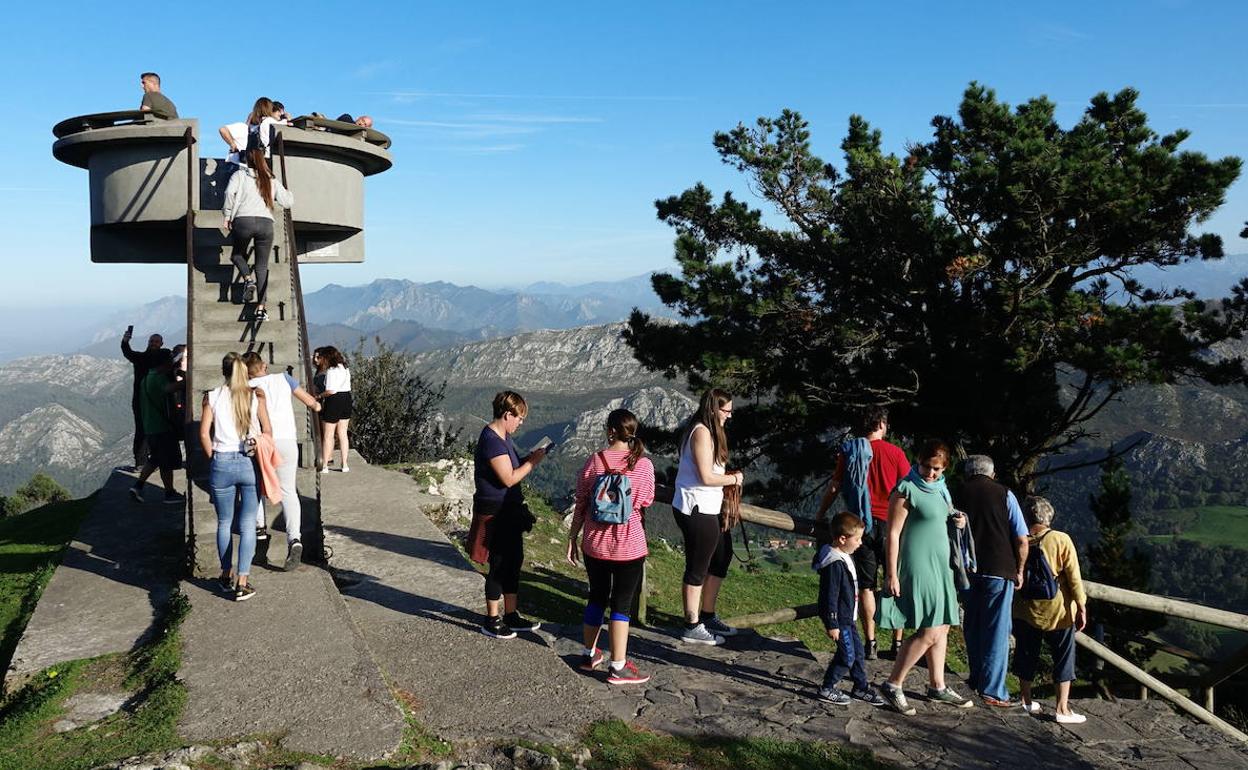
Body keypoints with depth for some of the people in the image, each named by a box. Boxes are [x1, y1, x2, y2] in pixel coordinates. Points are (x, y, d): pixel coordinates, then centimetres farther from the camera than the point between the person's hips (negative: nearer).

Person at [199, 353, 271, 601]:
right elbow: (268, 430, -1)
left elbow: (204, 434, -3)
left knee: (224, 524, 16)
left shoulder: (212, 397, 0)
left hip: (222, 463, 1)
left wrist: (213, 459, 9)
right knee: (247, 525, 3)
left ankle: (227, 576, 26)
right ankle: (243, 582, 1)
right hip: (250, 463, -1)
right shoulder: (256, 395, -1)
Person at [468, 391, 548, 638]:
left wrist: (528, 459, 5)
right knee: (499, 566, 0)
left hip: (509, 511, 10)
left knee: (514, 562, 16)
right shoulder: (491, 441, -21)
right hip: (495, 513, -10)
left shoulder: (503, 437, 10)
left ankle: (512, 615, 27)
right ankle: (491, 621, 14)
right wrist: (533, 462, -13)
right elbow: (509, 478, -23)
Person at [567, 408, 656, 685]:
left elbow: (581, 504, -2)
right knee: (622, 604, 6)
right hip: (629, 545, -2)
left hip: (595, 544, 2)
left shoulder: (595, 461, -7)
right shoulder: (644, 464, -9)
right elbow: (646, 502, 4)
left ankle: (589, 654, 32)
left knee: (597, 596, 20)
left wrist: (572, 538, 8)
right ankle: (618, 667, 10)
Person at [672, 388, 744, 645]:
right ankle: (692, 628, 13)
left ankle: (707, 616, 33)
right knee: (697, 569, 0)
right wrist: (734, 478, -8)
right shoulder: (702, 433, -18)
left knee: (721, 557, 20)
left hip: (707, 508, 11)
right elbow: (706, 477, -22)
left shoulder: (708, 430, 14)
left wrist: (729, 478, 1)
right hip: (697, 510, -11)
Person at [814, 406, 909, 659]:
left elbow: (834, 488, 3)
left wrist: (819, 516, 14)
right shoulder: (895, 453, -3)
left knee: (866, 586, 6)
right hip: (890, 524, -1)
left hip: (862, 524, 1)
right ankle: (898, 642, 14)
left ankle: (870, 643, 6)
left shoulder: (849, 452, 1)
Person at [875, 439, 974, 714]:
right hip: (918, 566, -8)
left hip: (941, 565, 9)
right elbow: (893, 533, -13)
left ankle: (937, 687, 23)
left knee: (942, 628, 11)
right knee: (929, 631, -11)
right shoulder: (907, 489, -11)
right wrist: (892, 575, -16)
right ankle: (892, 686, -2)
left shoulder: (941, 489, 13)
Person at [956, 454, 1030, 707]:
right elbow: (1022, 540, -3)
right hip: (999, 571, -3)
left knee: (973, 627, 18)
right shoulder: (1004, 494, -2)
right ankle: (992, 689, 4)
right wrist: (1019, 571, 9)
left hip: (967, 571, 3)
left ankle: (977, 679, 28)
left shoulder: (957, 494, 4)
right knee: (997, 631, 4)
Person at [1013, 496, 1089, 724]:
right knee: (1063, 658, 9)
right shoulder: (1061, 540, -12)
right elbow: (1074, 578, -11)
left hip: (1025, 611, 3)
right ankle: (1062, 709, 10)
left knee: (1026, 656, 15)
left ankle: (1027, 702, 25)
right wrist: (1082, 607, -3)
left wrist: (1012, 607, 15)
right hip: (1057, 611, -2)